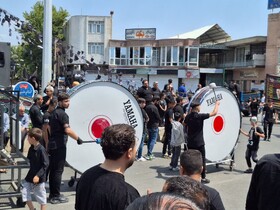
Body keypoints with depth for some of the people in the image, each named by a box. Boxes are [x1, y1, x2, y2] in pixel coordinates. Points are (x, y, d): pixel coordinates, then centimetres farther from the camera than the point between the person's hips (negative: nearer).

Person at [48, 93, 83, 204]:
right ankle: (56, 196, 1)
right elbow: (67, 130, -24)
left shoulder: (54, 112, 16)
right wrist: (78, 139, -14)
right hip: (59, 146, -10)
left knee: (53, 170, 14)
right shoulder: (62, 113, -15)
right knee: (58, 171, -4)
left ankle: (52, 194, 22)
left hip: (52, 144, 10)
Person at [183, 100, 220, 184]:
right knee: (202, 160, 7)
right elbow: (214, 113, -12)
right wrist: (217, 104, 3)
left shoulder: (188, 116, 1)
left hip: (190, 143, 5)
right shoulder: (200, 116, -16)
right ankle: (203, 178, 13)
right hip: (199, 143, -5)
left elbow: (185, 125, 18)